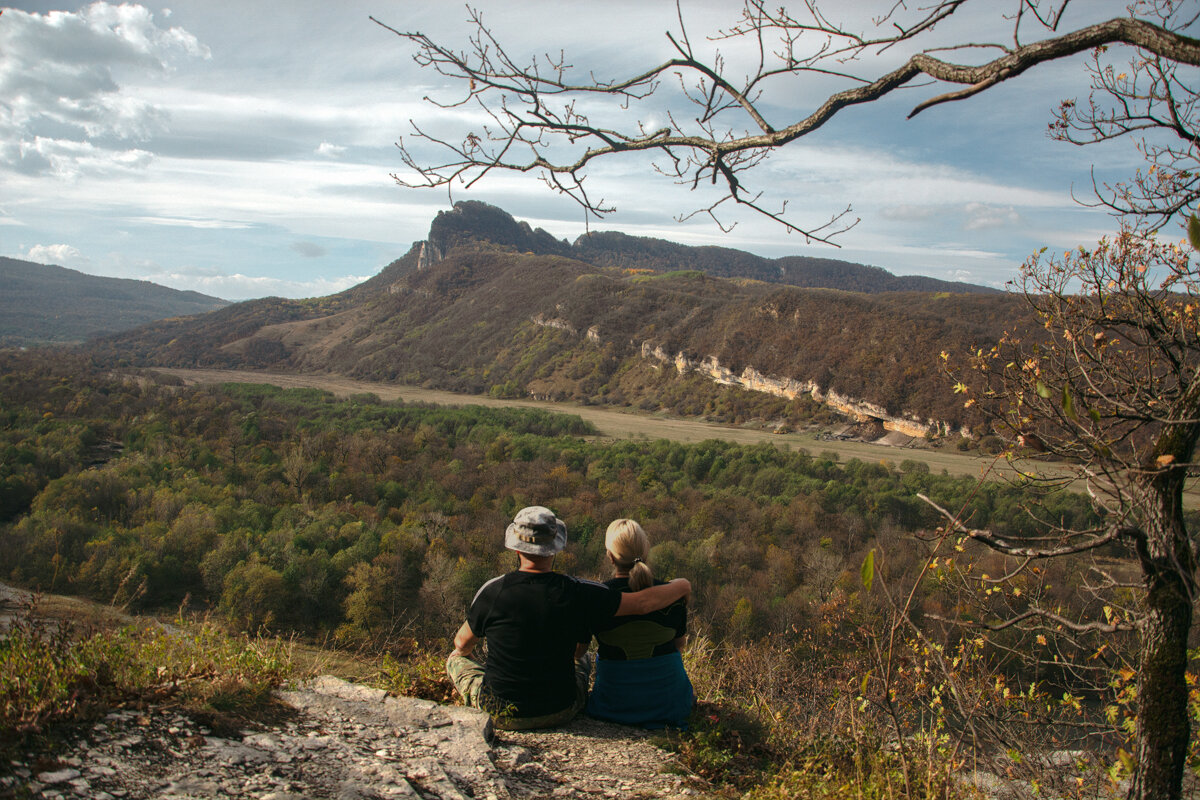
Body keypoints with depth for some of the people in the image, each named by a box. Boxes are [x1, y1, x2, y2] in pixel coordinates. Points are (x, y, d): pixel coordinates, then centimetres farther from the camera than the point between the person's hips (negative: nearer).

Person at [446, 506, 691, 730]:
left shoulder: (493, 592, -17)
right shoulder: (578, 594, -18)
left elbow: (462, 644, 0)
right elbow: (644, 602, -11)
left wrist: (461, 652, 25)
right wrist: (682, 585, 9)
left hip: (502, 715, -1)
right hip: (561, 712, 1)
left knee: (456, 659, 27)